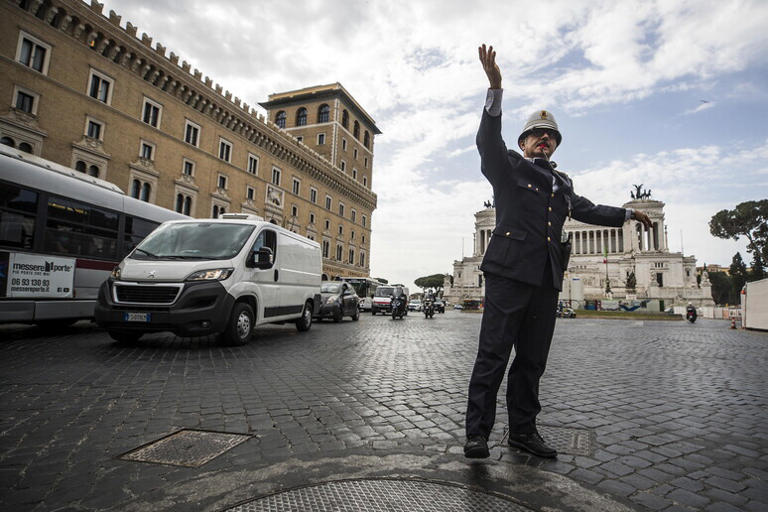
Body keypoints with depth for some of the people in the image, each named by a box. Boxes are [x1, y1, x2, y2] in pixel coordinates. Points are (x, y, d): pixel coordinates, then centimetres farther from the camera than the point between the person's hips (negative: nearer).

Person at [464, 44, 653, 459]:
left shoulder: (562, 184, 27)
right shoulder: (508, 167, 9)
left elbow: (586, 209, 40)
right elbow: (488, 141, -8)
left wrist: (627, 214, 43)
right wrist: (495, 89, -20)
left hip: (546, 279, 7)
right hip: (509, 271, -6)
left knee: (532, 359, 9)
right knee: (493, 353, -8)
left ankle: (522, 430, 20)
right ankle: (477, 432, -1)